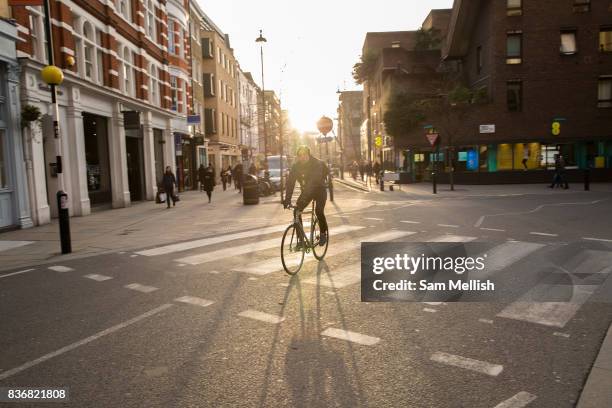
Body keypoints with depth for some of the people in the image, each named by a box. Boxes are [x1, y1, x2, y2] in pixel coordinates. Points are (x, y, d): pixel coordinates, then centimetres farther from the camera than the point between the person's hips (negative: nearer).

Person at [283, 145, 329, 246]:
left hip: (319, 190, -4)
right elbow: (290, 182, -19)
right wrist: (287, 199, -31)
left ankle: (323, 234, 1)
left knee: (319, 211, -23)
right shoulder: (295, 166, -12)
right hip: (307, 191, 4)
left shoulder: (317, 164, -25)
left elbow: (314, 181, -38)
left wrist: (305, 196, -50)